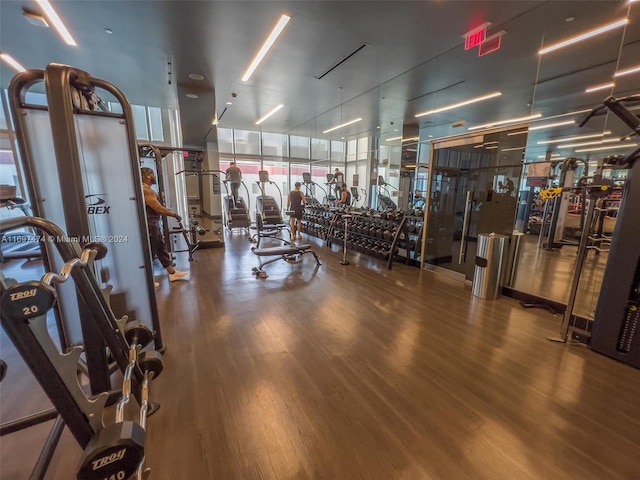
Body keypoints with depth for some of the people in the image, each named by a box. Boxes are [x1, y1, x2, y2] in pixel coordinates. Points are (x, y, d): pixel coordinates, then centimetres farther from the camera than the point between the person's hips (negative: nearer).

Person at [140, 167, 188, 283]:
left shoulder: (147, 189, 15)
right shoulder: (146, 190, -18)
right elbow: (158, 208, -21)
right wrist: (175, 215, -12)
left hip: (154, 224, 11)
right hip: (149, 225, -11)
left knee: (162, 249, 15)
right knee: (150, 253, 0)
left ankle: (172, 273, 24)